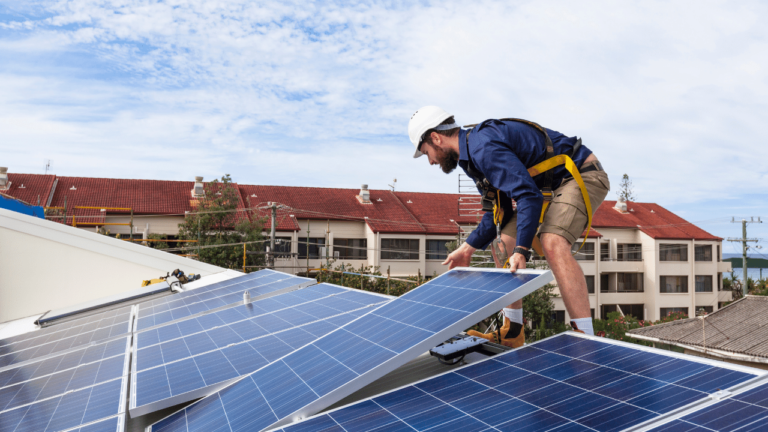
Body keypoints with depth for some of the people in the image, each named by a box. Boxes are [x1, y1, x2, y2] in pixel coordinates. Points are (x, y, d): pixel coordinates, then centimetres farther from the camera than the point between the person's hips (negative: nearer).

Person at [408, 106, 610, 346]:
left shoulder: (484, 147, -25)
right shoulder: (472, 155, 8)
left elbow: (529, 196, -33)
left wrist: (521, 250, -35)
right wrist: (468, 248, 8)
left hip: (581, 175, -10)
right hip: (551, 186, 10)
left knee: (553, 244, -33)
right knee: (503, 245, 6)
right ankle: (512, 334, 12)